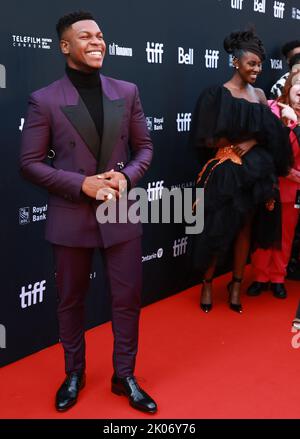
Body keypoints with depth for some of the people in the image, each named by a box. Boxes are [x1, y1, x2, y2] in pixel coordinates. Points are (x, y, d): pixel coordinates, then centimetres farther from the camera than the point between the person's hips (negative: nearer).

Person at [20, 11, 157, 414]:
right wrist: (82, 184, -17)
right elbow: (30, 163, -6)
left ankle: (124, 376, 30)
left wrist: (126, 177, -12)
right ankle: (74, 374, 37)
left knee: (128, 299, 9)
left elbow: (144, 147, 9)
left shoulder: (127, 92, 3)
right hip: (71, 218, -2)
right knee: (70, 301, 14)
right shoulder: (44, 100, -6)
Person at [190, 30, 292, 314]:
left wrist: (251, 143, -10)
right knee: (218, 230, 2)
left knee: (246, 229, 10)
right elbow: (206, 139, -10)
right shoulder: (217, 95, -6)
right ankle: (207, 284, 19)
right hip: (226, 173, -5)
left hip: (255, 172, 5)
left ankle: (236, 285, 23)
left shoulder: (259, 95, 9)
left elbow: (270, 135, 7)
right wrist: (237, 142, -11)